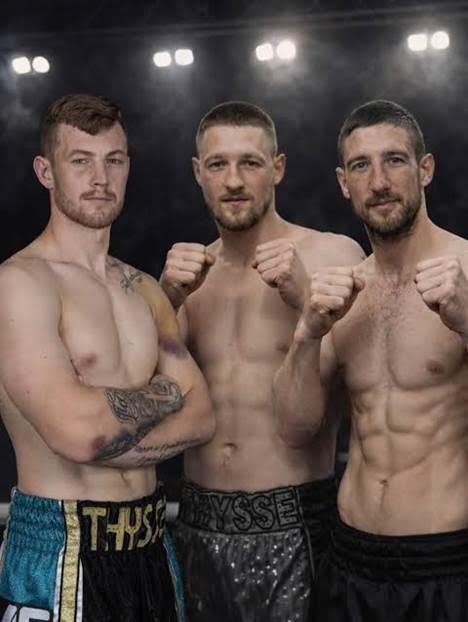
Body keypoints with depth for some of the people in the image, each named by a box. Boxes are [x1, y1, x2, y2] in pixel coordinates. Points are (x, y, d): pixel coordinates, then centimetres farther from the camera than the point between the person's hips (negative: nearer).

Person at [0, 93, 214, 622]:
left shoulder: (143, 290, 10)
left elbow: (201, 417, 1)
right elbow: (76, 430, -24)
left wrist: (102, 437, -16)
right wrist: (164, 394, -6)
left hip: (151, 540, 7)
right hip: (62, 552, -6)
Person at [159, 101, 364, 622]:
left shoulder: (333, 255, -4)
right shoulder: (192, 271, 9)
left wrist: (306, 300, -23)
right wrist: (167, 300, -12)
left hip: (295, 525, -4)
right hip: (199, 522, 4)